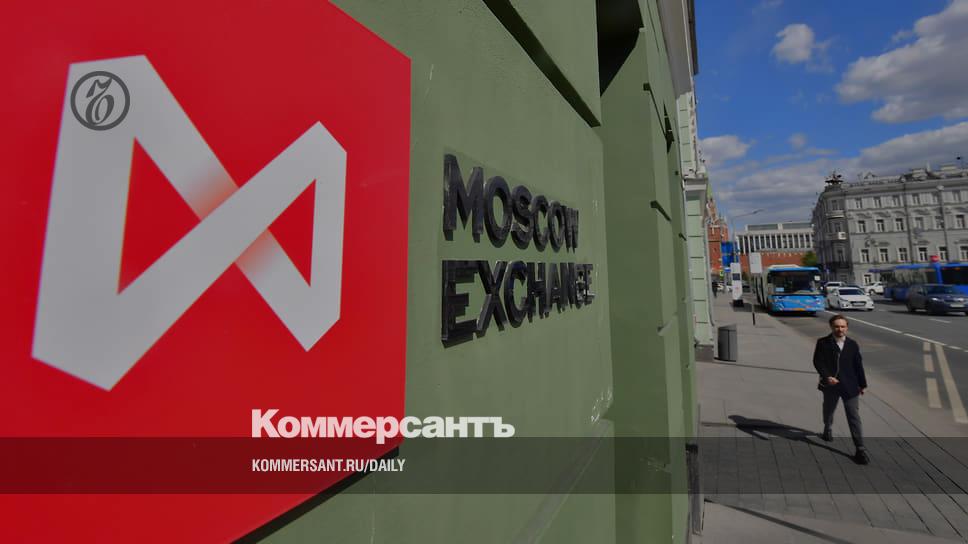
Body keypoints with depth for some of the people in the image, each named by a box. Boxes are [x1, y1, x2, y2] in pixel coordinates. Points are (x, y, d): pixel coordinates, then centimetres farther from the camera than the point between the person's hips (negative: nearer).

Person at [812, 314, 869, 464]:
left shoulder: (853, 345, 0)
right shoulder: (823, 343, -7)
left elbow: (858, 365, 6)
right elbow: (817, 362, -9)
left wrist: (863, 384, 10)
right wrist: (827, 377, -22)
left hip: (850, 386, 0)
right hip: (830, 385, 0)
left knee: (854, 417, -2)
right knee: (828, 410, 21)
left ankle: (860, 449, 3)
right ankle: (827, 428, 48)